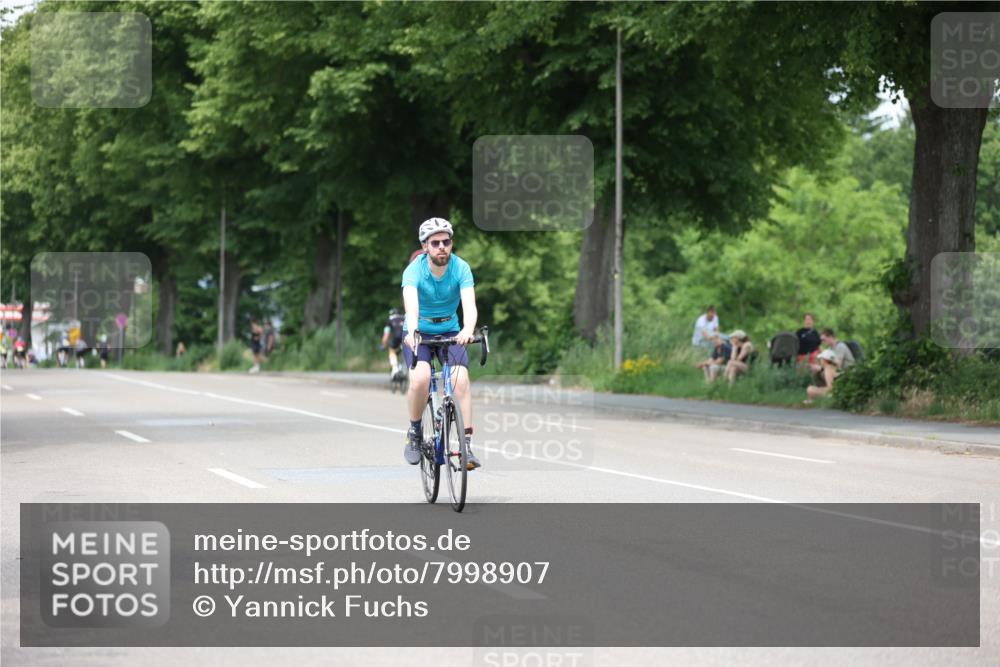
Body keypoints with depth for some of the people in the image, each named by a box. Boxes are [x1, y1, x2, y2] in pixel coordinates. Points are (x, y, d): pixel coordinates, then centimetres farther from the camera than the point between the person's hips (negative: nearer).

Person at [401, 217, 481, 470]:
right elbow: (411, 304, -38)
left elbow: (469, 304, -32)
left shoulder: (461, 268, -17)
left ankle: (467, 443, -19)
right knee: (420, 378, -27)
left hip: (450, 331, 1)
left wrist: (468, 330, -54)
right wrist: (412, 331, -59)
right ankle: (414, 432, -5)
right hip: (419, 332, -1)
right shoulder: (414, 270, -21)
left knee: (461, 379, -23)